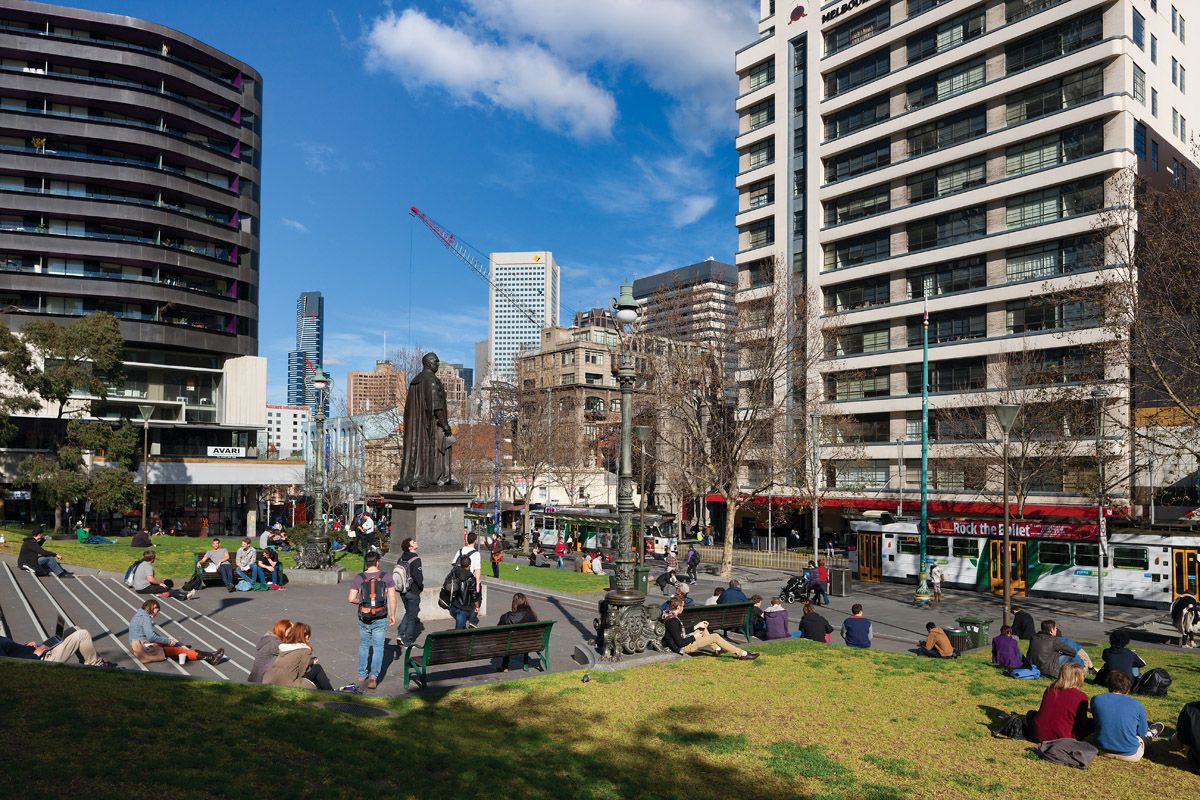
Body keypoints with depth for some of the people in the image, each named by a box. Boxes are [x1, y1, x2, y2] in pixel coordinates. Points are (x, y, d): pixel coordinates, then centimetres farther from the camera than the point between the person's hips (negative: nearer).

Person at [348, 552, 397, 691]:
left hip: (364, 617, 1)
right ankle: (373, 676, -3)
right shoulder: (386, 577, -4)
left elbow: (351, 598, -8)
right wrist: (392, 615, 4)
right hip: (381, 618, -1)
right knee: (378, 646, 7)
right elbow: (392, 597, -5)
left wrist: (360, 602, 12)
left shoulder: (358, 578, -4)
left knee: (364, 645, 18)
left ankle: (362, 675, 22)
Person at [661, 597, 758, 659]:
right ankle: (742, 654, -3)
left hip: (682, 641, 10)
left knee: (703, 629, 21)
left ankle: (717, 649, 29)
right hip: (684, 647, -10)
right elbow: (680, 643, -27)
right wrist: (694, 637, -12)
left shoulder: (669, 616, 4)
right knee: (715, 637, -10)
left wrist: (696, 626, 12)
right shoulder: (673, 621, -26)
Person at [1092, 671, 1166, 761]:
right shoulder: (1137, 705, -10)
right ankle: (1150, 735, 62)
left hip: (1101, 749, 2)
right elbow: (1142, 732, 4)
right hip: (1129, 755, -2)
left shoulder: (1096, 699, -7)